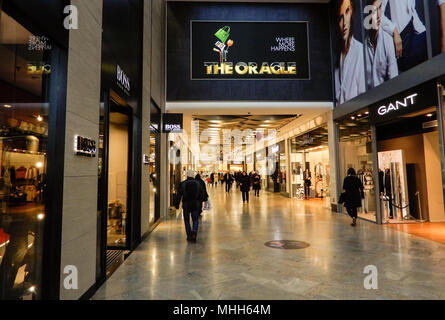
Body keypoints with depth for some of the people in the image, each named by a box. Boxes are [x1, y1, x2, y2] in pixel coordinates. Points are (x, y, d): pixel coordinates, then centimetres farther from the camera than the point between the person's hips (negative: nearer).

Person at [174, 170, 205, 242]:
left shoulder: (183, 184, -5)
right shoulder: (198, 183, 1)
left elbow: (178, 195, -5)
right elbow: (202, 194, 6)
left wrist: (177, 204, 2)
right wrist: (199, 202, 19)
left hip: (186, 205, -1)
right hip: (195, 205, 1)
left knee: (187, 221, 12)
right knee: (195, 220, 10)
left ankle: (189, 236, 13)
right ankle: (194, 232, -14)